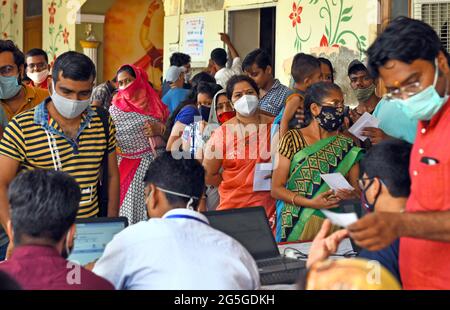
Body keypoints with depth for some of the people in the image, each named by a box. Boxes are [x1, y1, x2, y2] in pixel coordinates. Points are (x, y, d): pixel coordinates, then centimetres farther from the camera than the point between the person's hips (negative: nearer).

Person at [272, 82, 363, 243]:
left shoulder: (346, 146, 10)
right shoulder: (292, 139, 1)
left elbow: (357, 189, 10)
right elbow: (276, 189, -3)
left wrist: (351, 194, -13)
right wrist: (311, 203, -14)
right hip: (296, 226, -2)